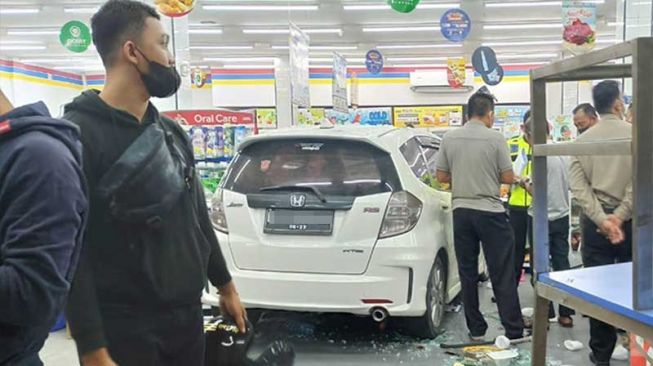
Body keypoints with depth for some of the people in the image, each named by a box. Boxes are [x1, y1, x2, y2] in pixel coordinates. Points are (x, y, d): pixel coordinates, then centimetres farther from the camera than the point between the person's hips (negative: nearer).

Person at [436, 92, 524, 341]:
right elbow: (508, 178, -5)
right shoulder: (495, 138, -7)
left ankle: (476, 329, 16)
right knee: (502, 274, 2)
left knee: (468, 273, 9)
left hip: (461, 211, 4)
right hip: (490, 212, -3)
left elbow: (441, 177, 7)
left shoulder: (449, 138, 2)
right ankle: (514, 331, 7)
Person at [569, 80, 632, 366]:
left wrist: (602, 219, -12)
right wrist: (620, 215, -12)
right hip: (629, 221, -1)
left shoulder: (583, 140, 3)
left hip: (595, 221, 2)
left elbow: (578, 184, -7)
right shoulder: (635, 134, -3)